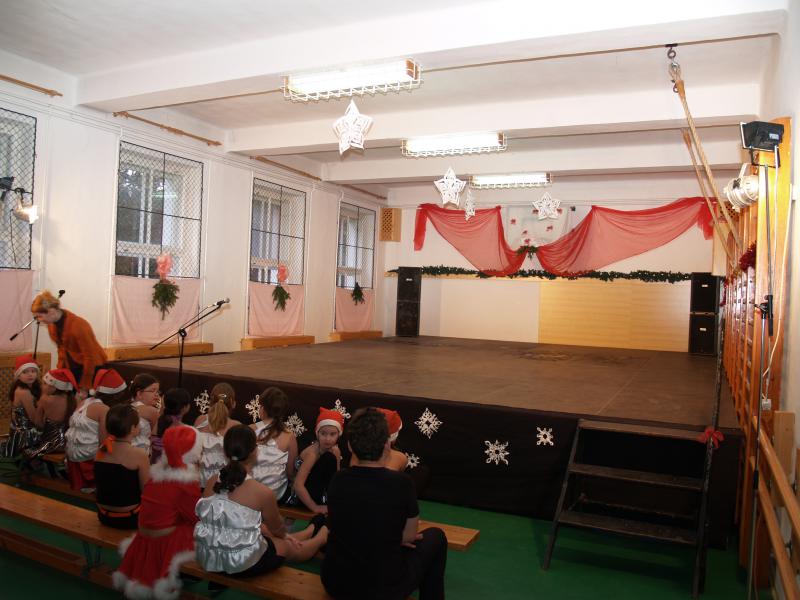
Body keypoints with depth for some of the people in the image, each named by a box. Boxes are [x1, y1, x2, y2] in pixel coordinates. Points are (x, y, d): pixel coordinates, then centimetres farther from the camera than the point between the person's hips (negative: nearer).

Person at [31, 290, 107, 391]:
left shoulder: (78, 325, -27)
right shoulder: (51, 324, -4)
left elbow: (90, 356, -22)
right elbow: (62, 348, 8)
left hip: (92, 366, -7)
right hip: (72, 366, 7)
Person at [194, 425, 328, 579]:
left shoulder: (212, 482, -6)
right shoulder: (262, 492, -23)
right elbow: (277, 527, -2)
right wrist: (285, 534, 25)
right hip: (243, 563, -6)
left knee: (265, 529, 31)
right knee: (291, 546, 23)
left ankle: (311, 532, 55)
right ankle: (321, 536, 53)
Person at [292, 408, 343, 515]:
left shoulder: (335, 451, -5)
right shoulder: (312, 453, -26)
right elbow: (298, 485, -30)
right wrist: (315, 507, -27)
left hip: (321, 490, 6)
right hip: (302, 495, -6)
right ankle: (325, 501, -17)